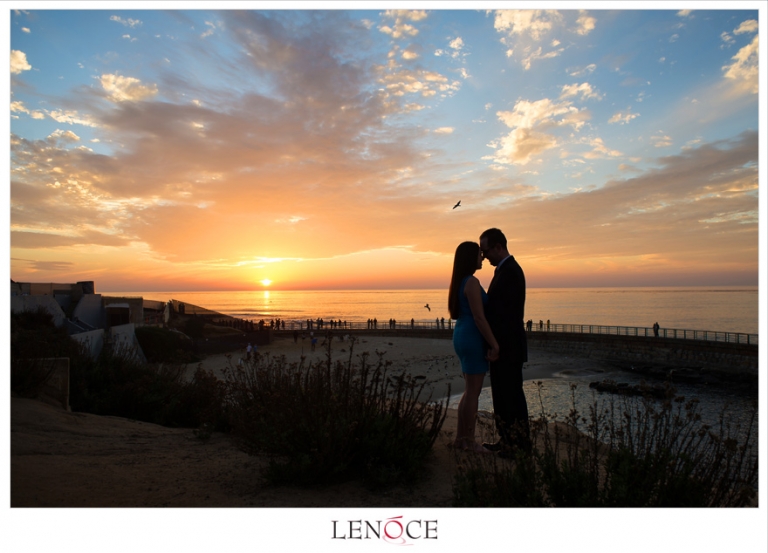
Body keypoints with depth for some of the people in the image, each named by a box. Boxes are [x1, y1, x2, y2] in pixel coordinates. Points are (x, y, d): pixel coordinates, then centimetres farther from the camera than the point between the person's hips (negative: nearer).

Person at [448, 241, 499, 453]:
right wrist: (494, 344, -16)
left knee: (470, 390, 16)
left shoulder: (460, 282, 14)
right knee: (473, 392, -1)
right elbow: (479, 317, -20)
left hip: (462, 336, 10)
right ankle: (469, 441, 9)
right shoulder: (472, 282, -16)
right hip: (473, 339, -10)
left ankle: (461, 437, 23)